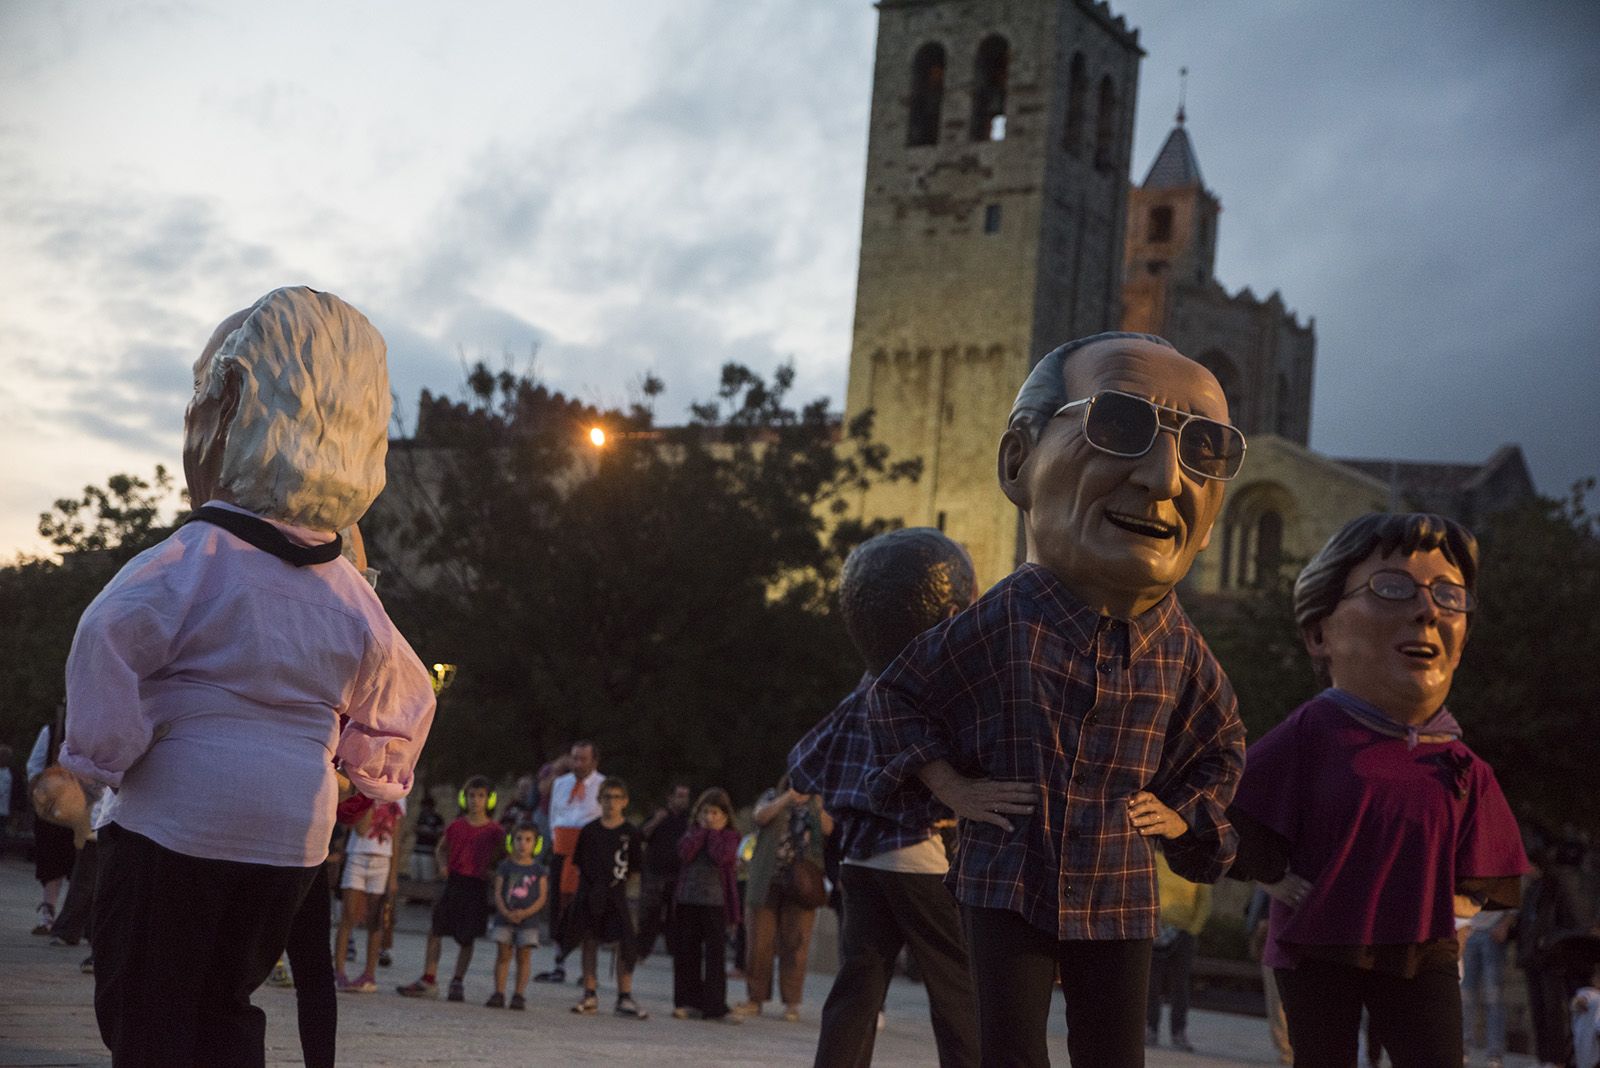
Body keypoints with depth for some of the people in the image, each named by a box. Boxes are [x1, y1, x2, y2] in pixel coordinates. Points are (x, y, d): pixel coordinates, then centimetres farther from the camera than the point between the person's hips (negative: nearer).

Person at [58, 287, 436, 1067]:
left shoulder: (198, 558, -14)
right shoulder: (347, 592, 7)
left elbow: (109, 636, -30)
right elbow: (402, 696, 17)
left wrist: (105, 753, -17)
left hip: (175, 833, -6)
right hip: (294, 841, 6)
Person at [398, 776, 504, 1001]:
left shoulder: (494, 831, -2)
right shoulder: (456, 826, 5)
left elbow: (499, 858, 9)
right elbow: (441, 849, 19)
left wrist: (490, 870, -9)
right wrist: (443, 865, 1)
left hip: (477, 886, -2)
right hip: (453, 881, 2)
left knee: (467, 938, 4)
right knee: (435, 931, -3)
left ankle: (457, 983, 16)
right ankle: (429, 980, 2)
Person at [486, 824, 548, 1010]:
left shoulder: (538, 869, 2)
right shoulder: (505, 866, 3)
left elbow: (542, 897, -3)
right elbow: (498, 893, -1)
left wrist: (525, 913, -16)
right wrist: (506, 913, -17)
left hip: (528, 920, 0)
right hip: (505, 919, 1)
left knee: (524, 956, 1)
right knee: (503, 954, 1)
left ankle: (519, 995, 5)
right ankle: (499, 993, 4)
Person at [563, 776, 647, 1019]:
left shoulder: (631, 833, 2)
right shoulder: (589, 831, 6)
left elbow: (636, 867, 5)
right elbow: (578, 863, 11)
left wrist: (619, 881, -2)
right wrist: (586, 881, 2)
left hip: (616, 895, -2)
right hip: (589, 893, 2)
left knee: (624, 944, -8)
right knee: (590, 942, 6)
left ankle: (625, 998, -3)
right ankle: (590, 996, 15)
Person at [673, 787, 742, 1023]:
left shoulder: (729, 837, 4)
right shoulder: (692, 833, 14)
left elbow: (722, 857, -16)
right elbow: (685, 853, -7)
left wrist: (714, 832, -5)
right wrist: (702, 830, -4)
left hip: (715, 902, -4)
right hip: (687, 900, 4)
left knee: (716, 955, -5)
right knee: (686, 954, 5)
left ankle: (715, 1005, -4)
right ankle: (689, 1003, 13)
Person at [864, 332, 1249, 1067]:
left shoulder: (1179, 649, -2)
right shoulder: (1000, 621, -11)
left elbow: (1220, 746, 18)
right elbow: (895, 696, 2)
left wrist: (1180, 813, 4)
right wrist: (953, 787, -5)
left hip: (1118, 901, 3)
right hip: (1010, 889, -3)